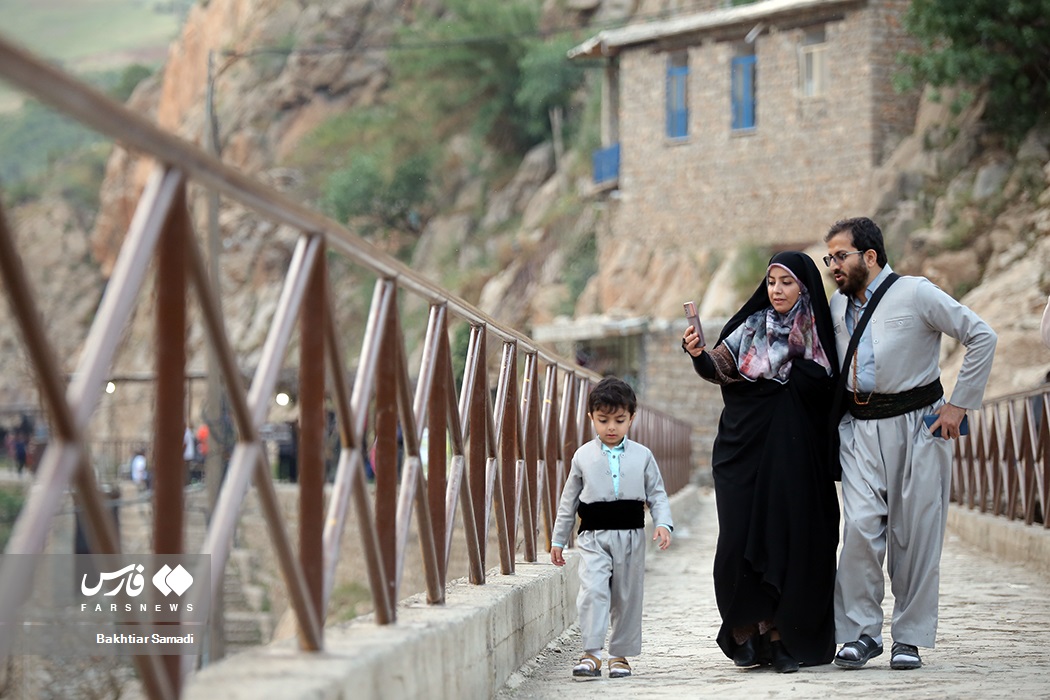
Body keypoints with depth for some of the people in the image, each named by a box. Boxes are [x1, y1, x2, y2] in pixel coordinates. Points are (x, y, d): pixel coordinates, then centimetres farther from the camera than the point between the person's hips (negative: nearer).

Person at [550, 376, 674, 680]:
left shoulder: (642, 456, 4)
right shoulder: (584, 456, 5)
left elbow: (657, 494, 8)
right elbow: (569, 501, 11)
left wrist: (662, 523, -10)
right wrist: (558, 540, 12)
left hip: (630, 536, 1)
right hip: (593, 537, -1)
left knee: (627, 597, 7)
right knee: (592, 590, -18)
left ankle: (620, 655, 19)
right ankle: (592, 653, -18)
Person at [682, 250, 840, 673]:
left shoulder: (820, 337, 6)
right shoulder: (751, 328, 5)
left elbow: (830, 402, 9)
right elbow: (720, 369, -8)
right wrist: (699, 356, -30)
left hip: (796, 458, 0)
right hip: (746, 451, 0)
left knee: (790, 540, -3)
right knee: (742, 538, -5)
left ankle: (780, 638, 2)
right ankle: (746, 633, 5)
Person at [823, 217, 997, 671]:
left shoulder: (916, 294, -6)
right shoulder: (838, 305, 12)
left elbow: (982, 337, -6)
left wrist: (959, 405, -8)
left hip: (916, 425, -3)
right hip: (860, 429, 4)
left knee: (915, 534, -1)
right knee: (861, 526, -12)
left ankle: (909, 638, 7)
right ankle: (861, 632, -6)